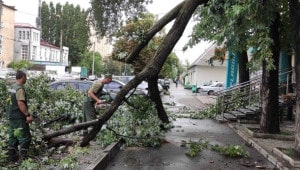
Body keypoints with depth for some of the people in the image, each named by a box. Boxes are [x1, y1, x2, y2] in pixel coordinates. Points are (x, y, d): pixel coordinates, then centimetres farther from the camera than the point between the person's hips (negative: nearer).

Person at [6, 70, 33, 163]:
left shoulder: (11, 87, 12)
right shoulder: (20, 89, -17)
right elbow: (20, 103, -26)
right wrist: (28, 115, -25)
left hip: (11, 116, 10)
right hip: (19, 118, -9)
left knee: (13, 137, 15)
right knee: (25, 137, -3)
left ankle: (12, 157, 21)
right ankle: (23, 158, -3)